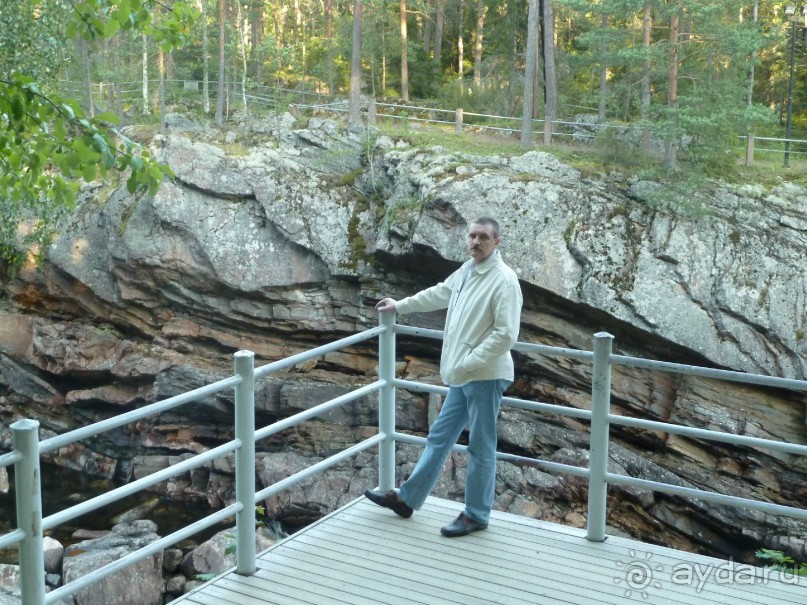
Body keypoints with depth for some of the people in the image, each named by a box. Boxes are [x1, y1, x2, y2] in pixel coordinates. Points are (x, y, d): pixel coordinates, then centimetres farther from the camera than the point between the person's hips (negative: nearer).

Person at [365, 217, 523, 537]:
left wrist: (469, 362, -19)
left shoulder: (504, 280, -16)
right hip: (463, 377, 9)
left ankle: (476, 515, 14)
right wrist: (400, 305, 37)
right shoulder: (466, 271, 10)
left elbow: (506, 334, -22)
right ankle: (407, 498, 26)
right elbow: (439, 293, 29)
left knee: (481, 447, 2)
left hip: (485, 377, -9)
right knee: (439, 437, 16)